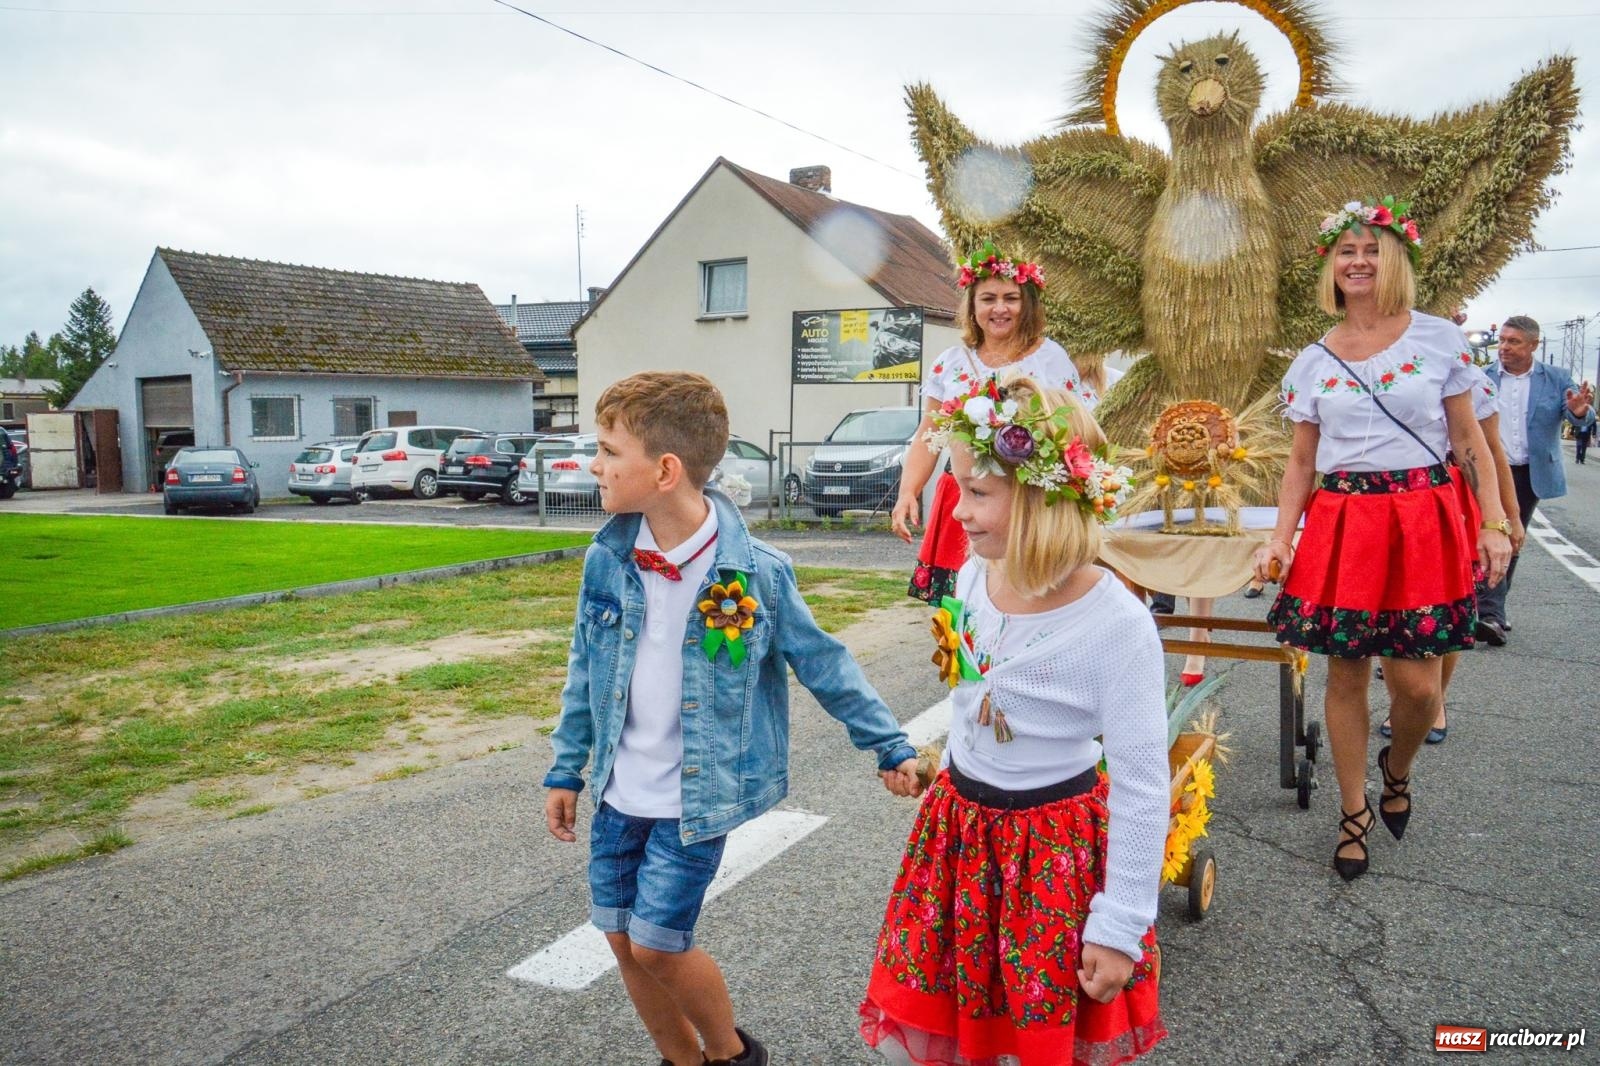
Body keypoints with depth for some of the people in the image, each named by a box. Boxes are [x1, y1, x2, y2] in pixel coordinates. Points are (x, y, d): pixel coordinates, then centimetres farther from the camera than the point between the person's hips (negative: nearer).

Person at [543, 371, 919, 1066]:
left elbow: (824, 665, -6)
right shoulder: (606, 560, -6)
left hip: (695, 798, -5)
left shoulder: (754, 572, -18)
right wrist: (566, 771, 9)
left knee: (658, 944, -3)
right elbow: (584, 672, 6)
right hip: (618, 792, 5)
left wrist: (889, 745, 0)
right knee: (622, 939, 12)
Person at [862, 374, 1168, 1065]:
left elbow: (1143, 786, -18)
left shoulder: (1116, 623, -25)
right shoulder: (975, 575, -6)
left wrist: (1122, 926, -13)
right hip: (959, 825, 6)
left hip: (1055, 849, -5)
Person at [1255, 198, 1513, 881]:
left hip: (1425, 522, -1)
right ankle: (1354, 813, 22)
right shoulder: (1313, 362, 8)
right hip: (1341, 524, 1)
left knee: (1416, 682, -4)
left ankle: (1396, 771, 30)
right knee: (1345, 674, 4)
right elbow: (1300, 461, 9)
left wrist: (1494, 523, -2)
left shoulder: (1439, 339, 3)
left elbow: (1470, 441, 5)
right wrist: (1280, 539, -1)